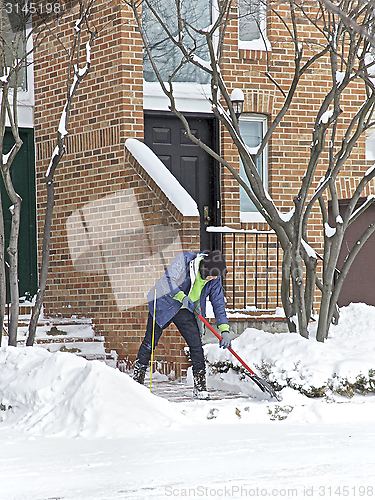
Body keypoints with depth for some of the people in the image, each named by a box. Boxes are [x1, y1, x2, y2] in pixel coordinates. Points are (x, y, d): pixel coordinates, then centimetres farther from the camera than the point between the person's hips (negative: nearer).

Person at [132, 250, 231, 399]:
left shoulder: (215, 279, -9)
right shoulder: (184, 260, -23)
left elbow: (218, 303, -3)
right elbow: (169, 279, -29)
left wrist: (224, 330, -10)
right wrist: (182, 297, -44)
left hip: (185, 312, 3)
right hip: (163, 305, -3)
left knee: (196, 345, -7)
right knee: (149, 343, -2)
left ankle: (200, 387, -1)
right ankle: (137, 379, 13)